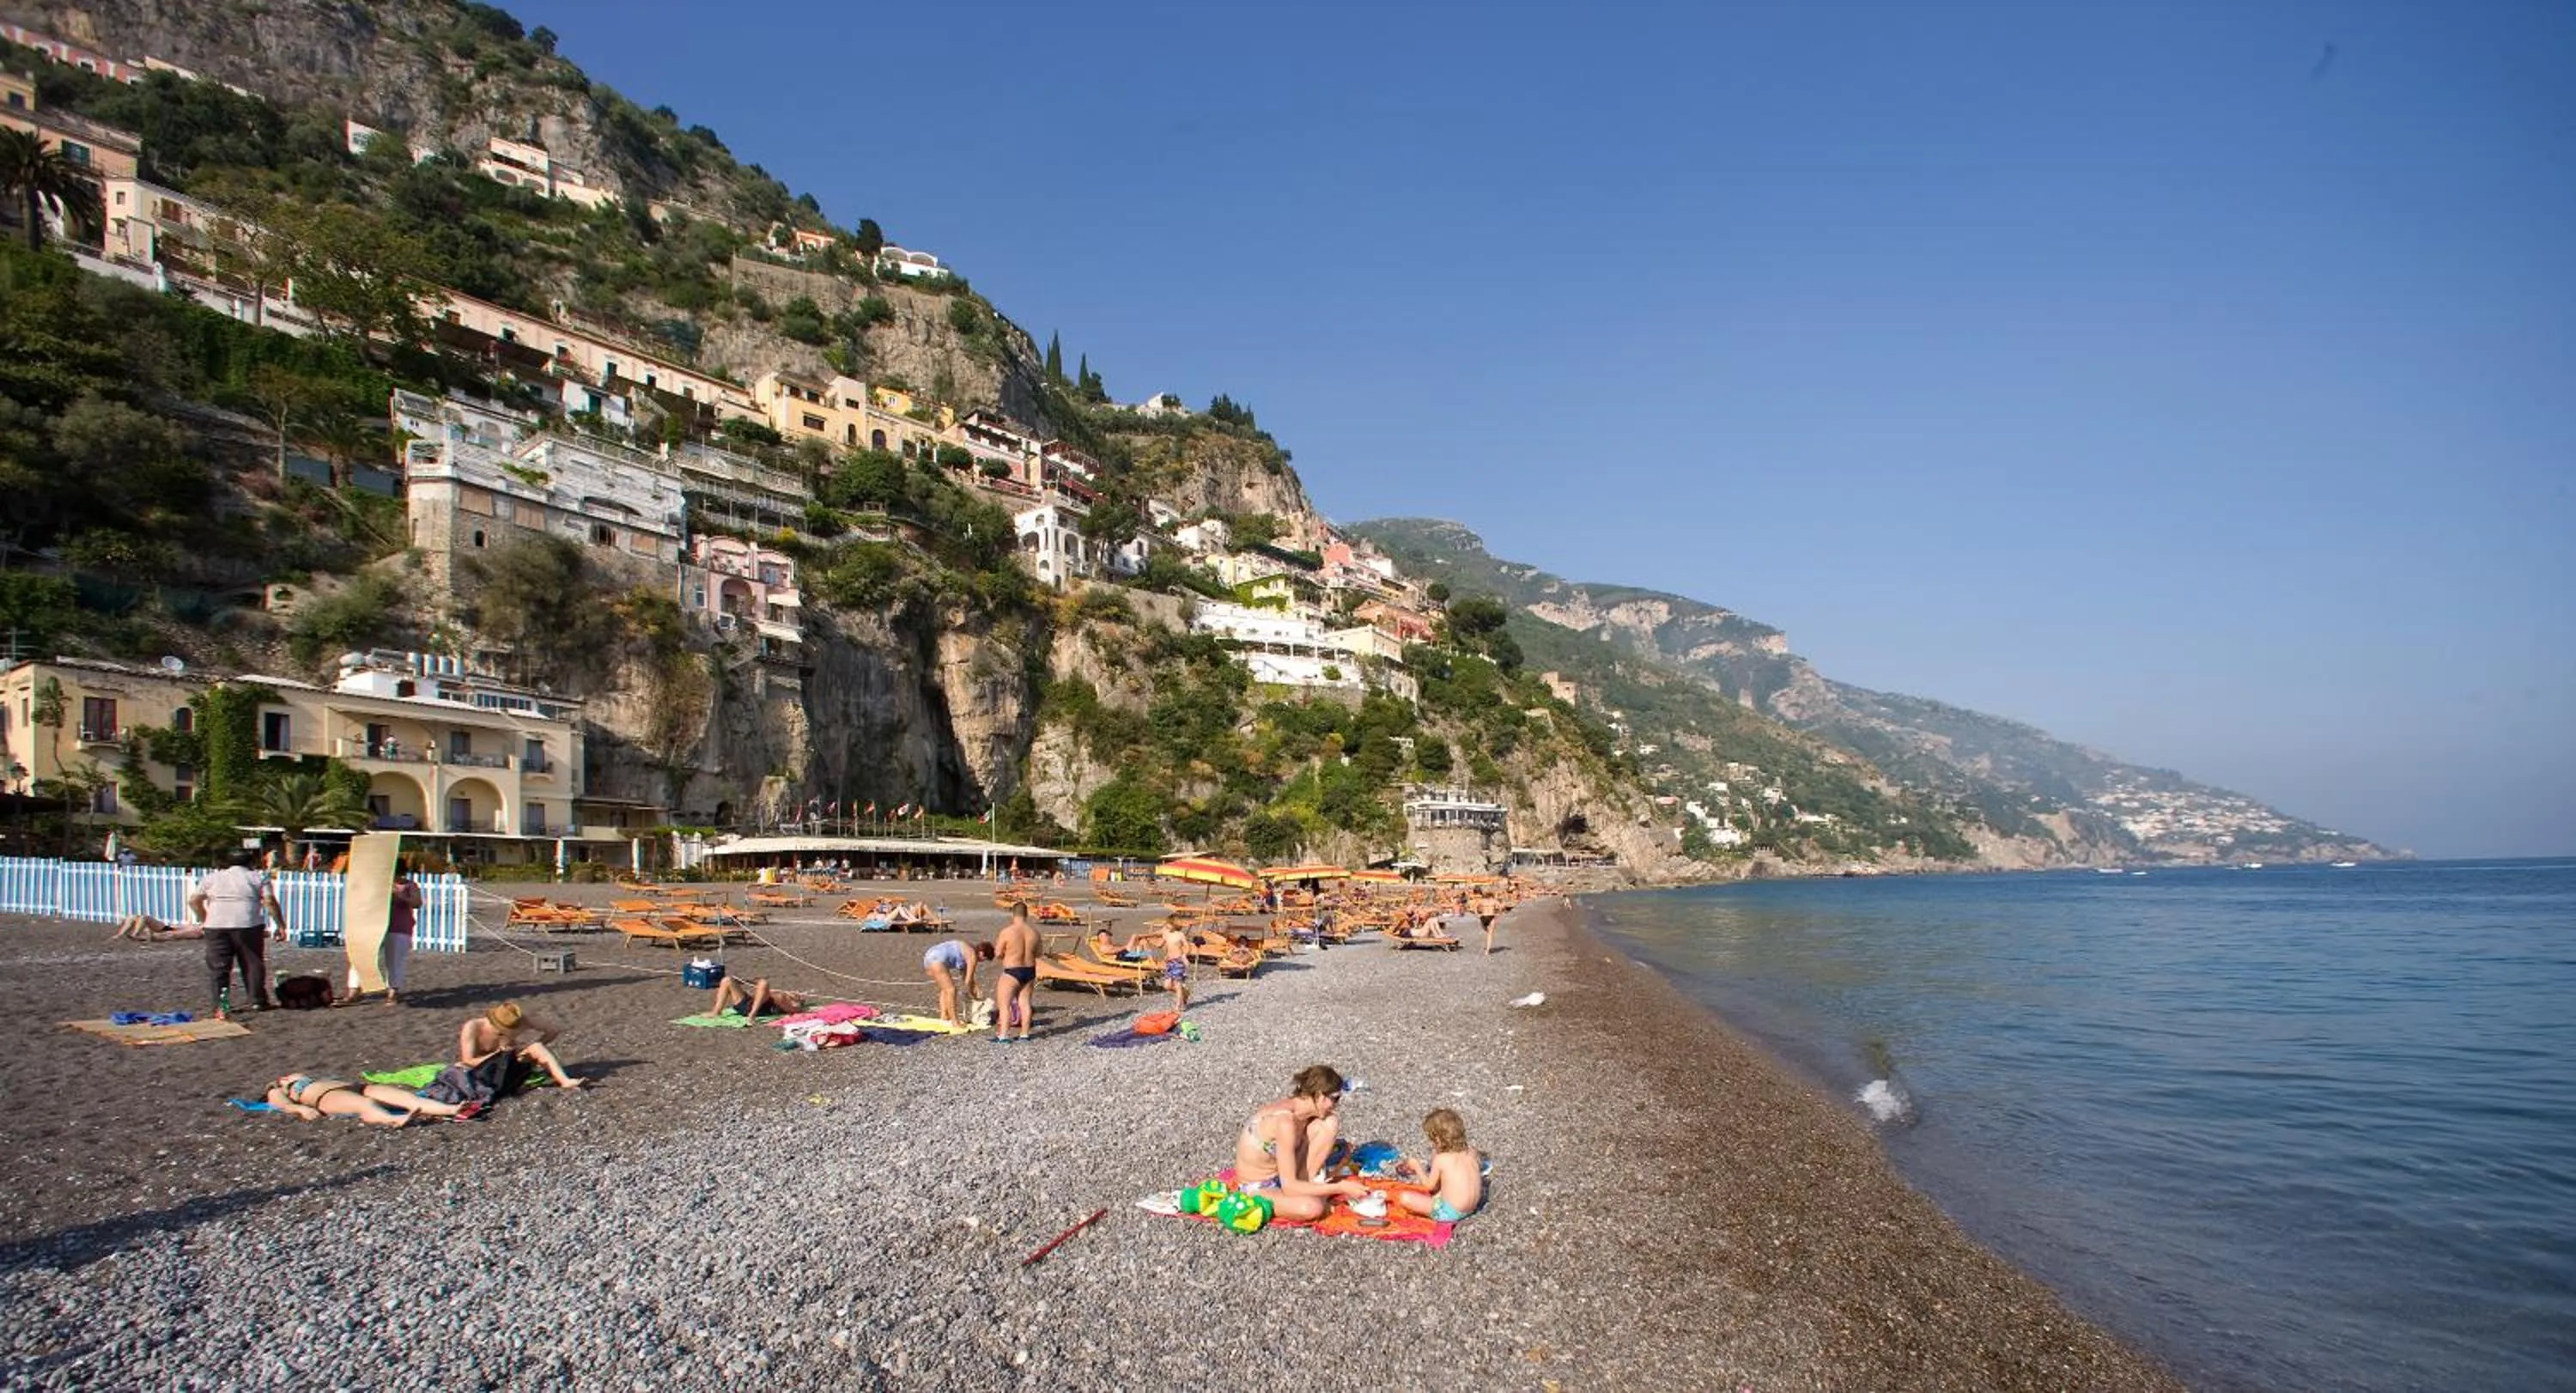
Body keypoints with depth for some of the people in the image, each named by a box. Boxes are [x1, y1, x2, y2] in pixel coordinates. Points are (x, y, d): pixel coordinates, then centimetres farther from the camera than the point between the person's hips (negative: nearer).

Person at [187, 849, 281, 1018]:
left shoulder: (212, 878, 17)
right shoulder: (258, 878, 10)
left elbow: (194, 901, 11)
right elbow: (270, 902, -1)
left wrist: (205, 920, 19)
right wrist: (281, 925, 1)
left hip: (216, 926, 2)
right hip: (248, 926, -1)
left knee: (218, 967, 4)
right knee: (253, 964, 10)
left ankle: (220, 1007, -2)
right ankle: (257, 1001, 15)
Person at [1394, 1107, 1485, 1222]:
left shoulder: (1440, 1159, -17)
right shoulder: (1471, 1151, -3)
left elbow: (1430, 1185, -4)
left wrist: (1416, 1166, 11)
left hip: (1451, 1213, -7)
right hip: (1472, 1207, 7)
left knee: (1404, 1197, -13)